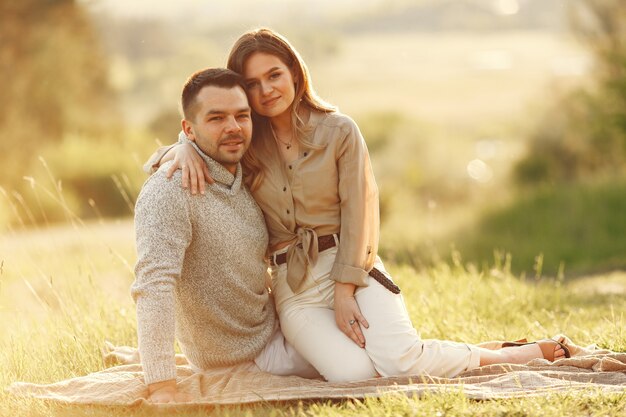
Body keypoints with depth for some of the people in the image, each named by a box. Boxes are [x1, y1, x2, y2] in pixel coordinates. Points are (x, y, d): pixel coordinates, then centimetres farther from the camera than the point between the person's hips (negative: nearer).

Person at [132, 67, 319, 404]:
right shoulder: (169, 192, -30)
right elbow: (154, 286, -41)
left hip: (272, 324, 8)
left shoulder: (246, 178, -2)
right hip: (244, 360, -8)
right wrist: (162, 387, -50)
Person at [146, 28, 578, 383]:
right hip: (292, 286, 2)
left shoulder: (338, 131, -2)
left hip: (352, 266, -2)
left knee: (399, 361, -27)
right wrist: (185, 148, -16)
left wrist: (344, 291, -11)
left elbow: (359, 214, -3)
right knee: (353, 373, -26)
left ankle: (506, 353, -4)